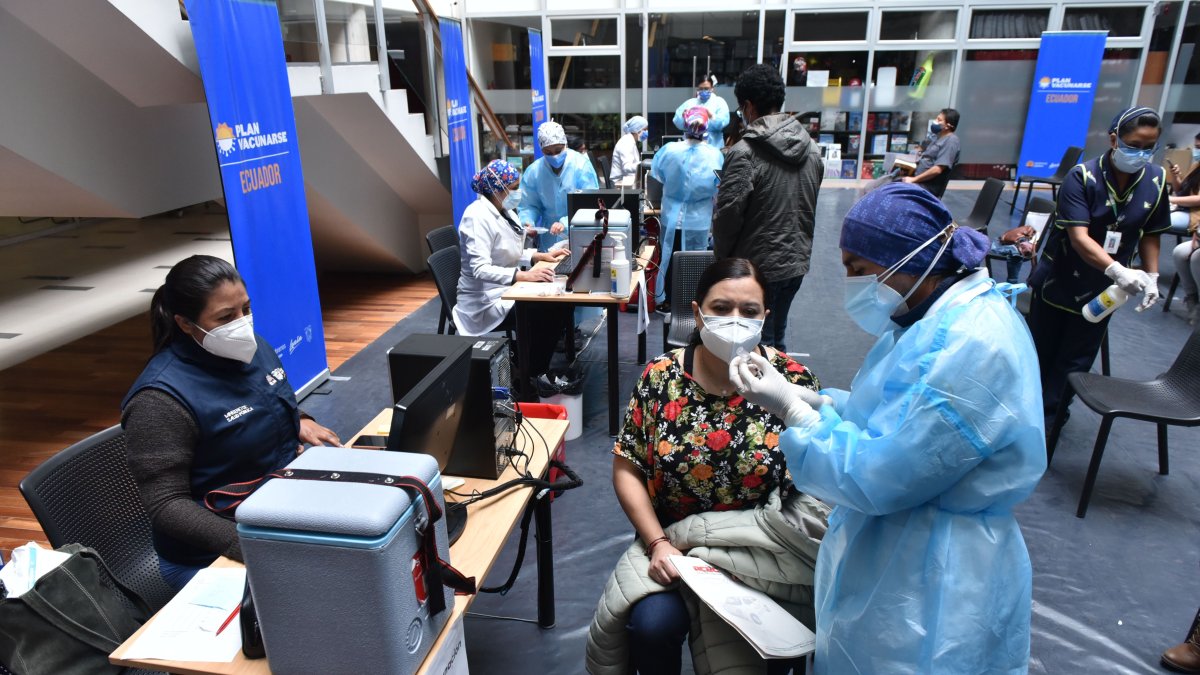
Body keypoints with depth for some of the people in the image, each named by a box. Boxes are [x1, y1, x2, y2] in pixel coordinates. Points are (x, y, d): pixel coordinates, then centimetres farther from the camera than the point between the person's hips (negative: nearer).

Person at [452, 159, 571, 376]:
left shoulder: (503, 211, 8)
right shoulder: (478, 217, -21)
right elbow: (480, 269, -30)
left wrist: (541, 256, 4)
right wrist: (523, 275, -38)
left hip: (506, 289, 9)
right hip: (487, 301, -9)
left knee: (560, 302, -5)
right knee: (546, 314, -23)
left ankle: (535, 368, 7)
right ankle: (529, 376, -2)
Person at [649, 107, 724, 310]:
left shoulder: (669, 150, -14)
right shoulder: (715, 155, -15)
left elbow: (656, 173, 4)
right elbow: (719, 188, -5)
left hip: (672, 215, 1)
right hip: (699, 218, -1)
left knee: (668, 257, 15)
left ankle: (663, 300, 26)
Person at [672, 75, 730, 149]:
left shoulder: (719, 102, 9)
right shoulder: (689, 103, 14)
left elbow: (723, 122, -8)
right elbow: (677, 122, 4)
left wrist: (711, 116, -27)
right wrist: (683, 116, -18)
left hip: (713, 147, -1)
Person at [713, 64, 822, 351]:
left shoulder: (745, 152, -19)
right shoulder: (811, 149, 4)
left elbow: (728, 215, -17)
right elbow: (811, 207, 11)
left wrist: (722, 256, -1)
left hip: (758, 267, -7)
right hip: (797, 263, 7)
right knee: (777, 340, 21)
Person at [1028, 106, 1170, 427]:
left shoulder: (1156, 180, -6)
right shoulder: (1082, 176, -20)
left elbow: (1150, 233, 7)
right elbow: (1079, 237, -28)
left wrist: (1151, 276, -1)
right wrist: (1118, 270, -41)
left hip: (1101, 290, 3)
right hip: (1059, 280, -3)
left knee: (1076, 359, 9)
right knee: (1041, 351, 13)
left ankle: (1047, 413, 23)